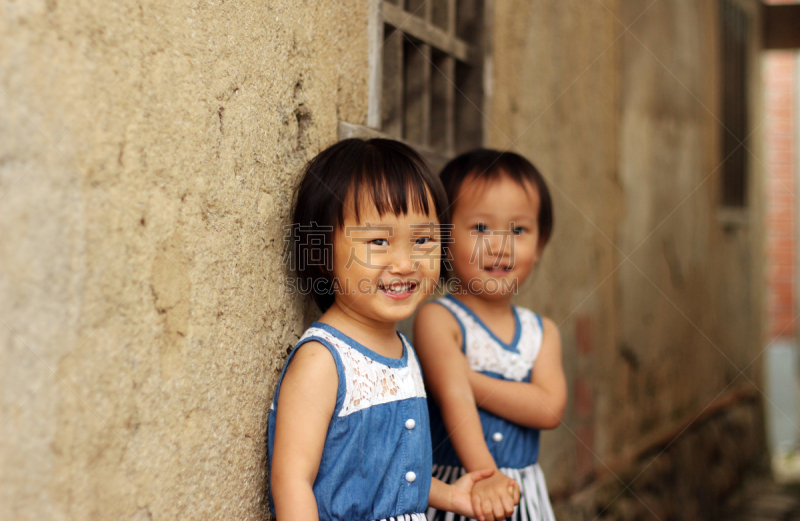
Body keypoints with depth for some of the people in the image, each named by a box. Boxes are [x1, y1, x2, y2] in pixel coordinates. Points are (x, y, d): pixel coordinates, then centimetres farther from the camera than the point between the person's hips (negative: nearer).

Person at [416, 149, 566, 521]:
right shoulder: (437, 319, -9)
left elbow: (549, 409, -9)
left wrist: (467, 377, -16)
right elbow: (454, 397, -21)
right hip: (456, 488, -4)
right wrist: (484, 475, -33)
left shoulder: (542, 331, 5)